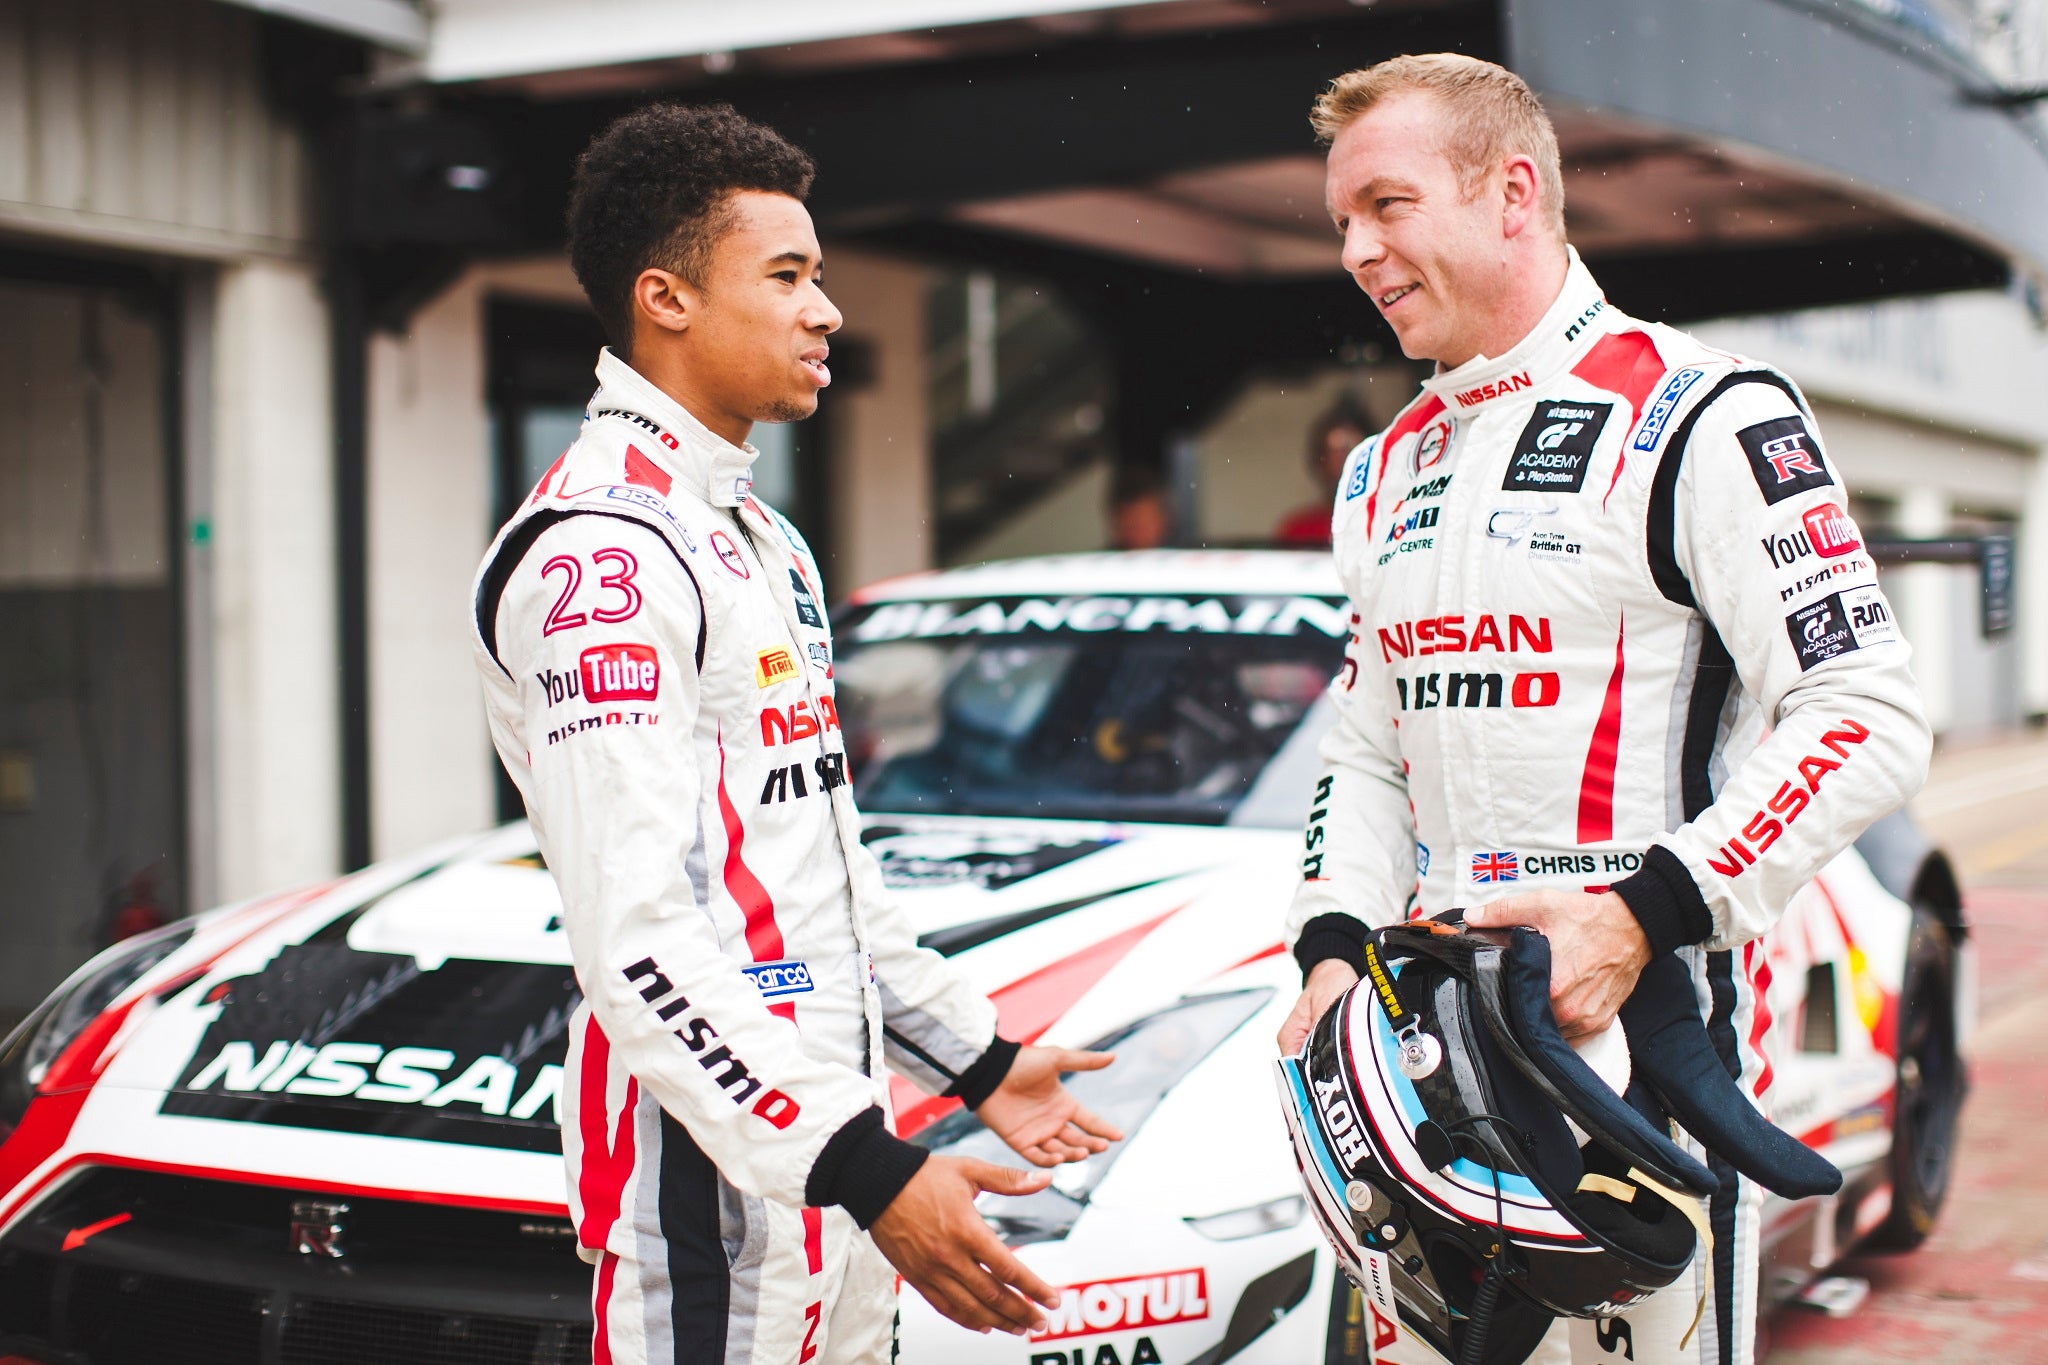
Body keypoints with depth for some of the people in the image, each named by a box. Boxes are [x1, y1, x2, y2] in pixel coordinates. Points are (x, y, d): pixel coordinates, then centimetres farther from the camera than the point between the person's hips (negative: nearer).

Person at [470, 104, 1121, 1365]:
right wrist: (866, 1167, -29)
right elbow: (635, 933, -25)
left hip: (830, 1123, 9)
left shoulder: (759, 536, 17)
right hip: (714, 1164, -9)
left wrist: (979, 1059, 22)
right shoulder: (601, 549, -16)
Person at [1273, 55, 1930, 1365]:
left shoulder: (1699, 415, -9)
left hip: (1645, 1009, -7)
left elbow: (1870, 717, -15)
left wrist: (1647, 912, -24)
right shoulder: (1388, 471, 16)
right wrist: (1337, 947, 4)